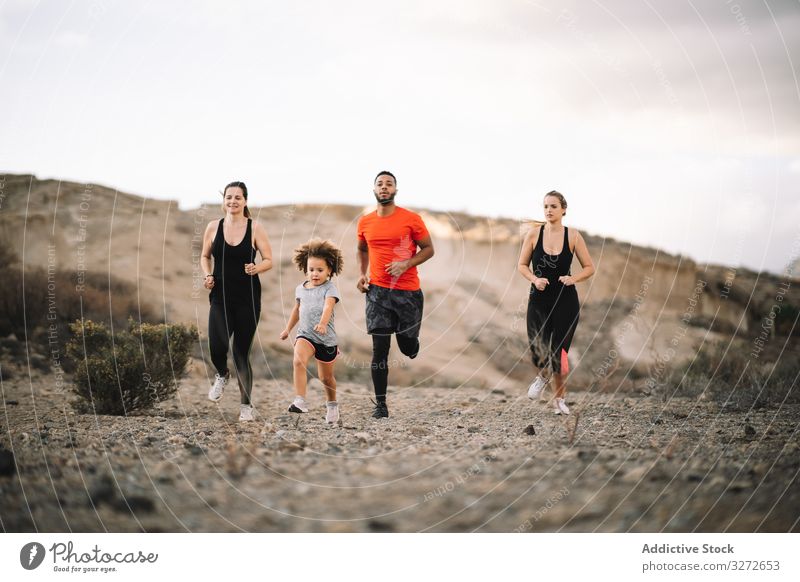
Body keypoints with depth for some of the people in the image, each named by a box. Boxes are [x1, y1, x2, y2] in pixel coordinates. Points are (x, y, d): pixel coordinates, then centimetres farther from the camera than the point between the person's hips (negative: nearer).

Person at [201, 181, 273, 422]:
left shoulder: (255, 228, -2)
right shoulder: (214, 227, 4)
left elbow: (269, 260, 1)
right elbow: (205, 256, 16)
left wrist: (256, 268, -20)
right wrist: (208, 275, -2)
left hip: (247, 298, -1)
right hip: (220, 297, 1)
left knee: (242, 351, 2)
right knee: (217, 346, -18)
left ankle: (246, 405, 16)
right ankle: (222, 375, 19)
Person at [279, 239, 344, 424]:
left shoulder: (329, 288, -10)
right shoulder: (301, 289, 6)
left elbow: (328, 307, -29)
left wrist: (323, 323, -48)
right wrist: (288, 329, 33)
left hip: (326, 338, -2)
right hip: (305, 334, 3)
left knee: (326, 377, 13)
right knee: (299, 361, -28)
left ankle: (332, 404, 39)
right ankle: (300, 401, -30)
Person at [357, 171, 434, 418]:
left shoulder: (411, 219, -4)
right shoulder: (365, 222, 6)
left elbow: (428, 249, 1)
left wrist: (406, 264, -14)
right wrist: (362, 274, 7)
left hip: (408, 291, -1)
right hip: (378, 291, 1)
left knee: (407, 346, 4)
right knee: (380, 348, -5)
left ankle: (410, 339, 44)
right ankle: (380, 404, 1)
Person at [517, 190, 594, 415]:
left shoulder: (573, 236, -1)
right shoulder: (534, 234, 0)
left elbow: (589, 268, 4)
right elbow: (522, 265, 7)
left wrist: (573, 278, -14)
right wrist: (535, 279, -12)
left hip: (565, 301, 0)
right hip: (539, 299, 0)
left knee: (559, 351, 0)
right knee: (538, 350, -14)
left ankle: (560, 398, 22)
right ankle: (544, 375, 23)